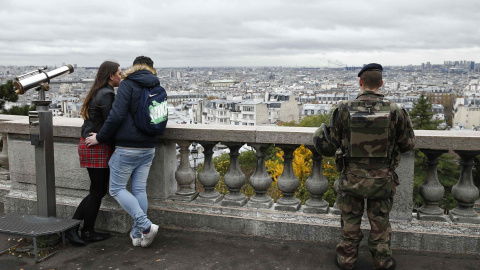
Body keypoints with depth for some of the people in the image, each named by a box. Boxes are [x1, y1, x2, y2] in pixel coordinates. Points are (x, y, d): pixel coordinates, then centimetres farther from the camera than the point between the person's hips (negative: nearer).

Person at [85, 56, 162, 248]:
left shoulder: (128, 84, -7)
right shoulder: (158, 89, 12)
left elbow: (117, 115, -16)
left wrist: (100, 137, -7)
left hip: (127, 147, -6)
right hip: (148, 148, 6)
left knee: (117, 188, 4)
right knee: (139, 189, 12)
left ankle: (145, 226, -5)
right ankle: (138, 234, 16)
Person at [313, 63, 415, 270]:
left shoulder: (344, 110, -12)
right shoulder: (394, 111, -11)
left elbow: (329, 146, -6)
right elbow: (407, 144, 1)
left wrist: (320, 134, 16)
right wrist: (405, 122, 19)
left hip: (352, 177, 0)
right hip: (382, 178, 0)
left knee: (350, 221, 17)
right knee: (380, 223, 18)